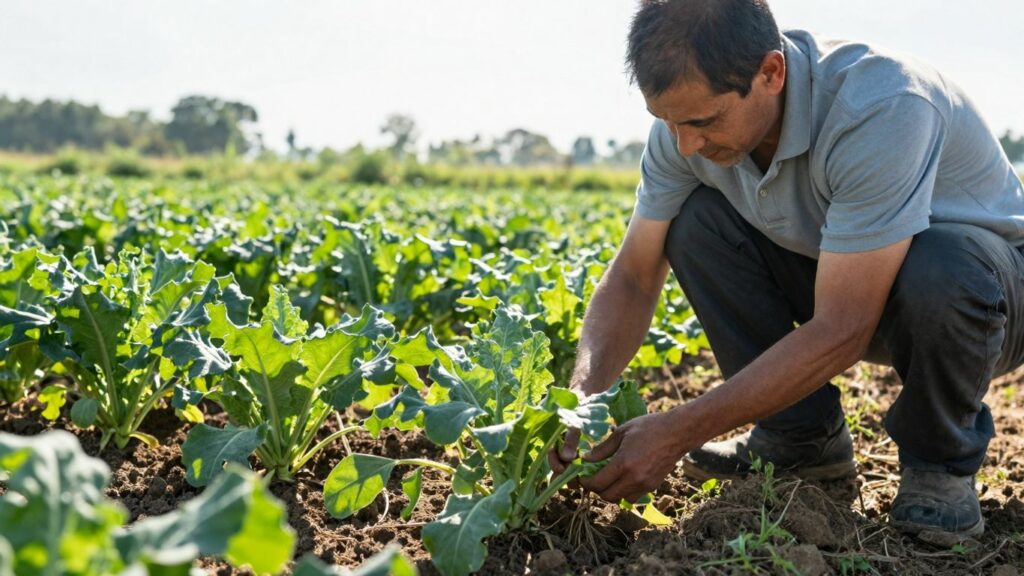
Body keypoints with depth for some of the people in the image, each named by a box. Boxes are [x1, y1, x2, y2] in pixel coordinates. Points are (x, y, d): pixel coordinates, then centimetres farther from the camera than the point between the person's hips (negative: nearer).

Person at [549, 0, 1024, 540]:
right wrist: (582, 395, -27)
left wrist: (678, 432, -36)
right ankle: (800, 435, -1)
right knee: (693, 219, -16)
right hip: (833, 281, 5)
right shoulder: (691, 113, -16)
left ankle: (940, 461, -8)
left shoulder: (879, 108, -36)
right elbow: (632, 277, -9)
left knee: (938, 272, -39)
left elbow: (840, 331, -36)